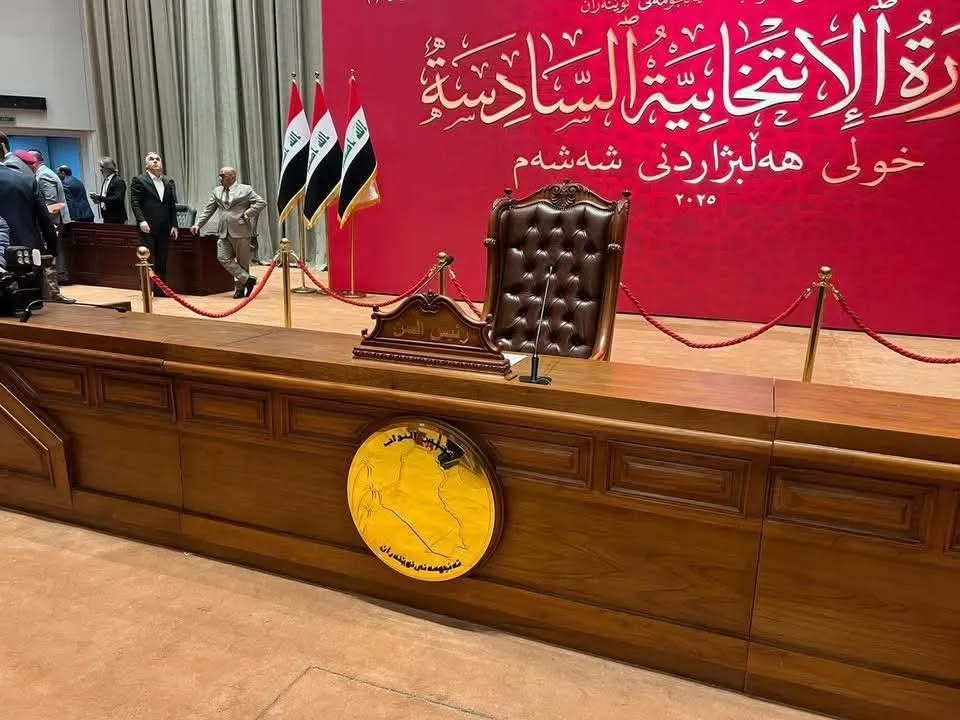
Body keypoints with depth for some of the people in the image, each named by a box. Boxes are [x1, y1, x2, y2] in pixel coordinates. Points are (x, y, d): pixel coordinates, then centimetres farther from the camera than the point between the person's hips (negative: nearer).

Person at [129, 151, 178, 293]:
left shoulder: (169, 182, 14)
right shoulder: (139, 180, 1)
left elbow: (172, 205, 13)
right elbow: (135, 203, -5)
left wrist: (174, 225, 6)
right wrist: (141, 220, -17)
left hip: (164, 228, 4)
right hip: (148, 228, -4)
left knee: (162, 261, 7)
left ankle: (159, 290, 14)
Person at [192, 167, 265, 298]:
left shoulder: (245, 190, -1)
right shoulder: (217, 191, 13)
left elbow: (261, 202, -6)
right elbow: (208, 210, 13)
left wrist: (247, 214, -11)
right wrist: (198, 224, 3)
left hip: (241, 231, -5)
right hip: (224, 232, 5)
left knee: (242, 261, 2)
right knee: (223, 258, -6)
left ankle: (240, 288, 16)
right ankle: (247, 279, 1)